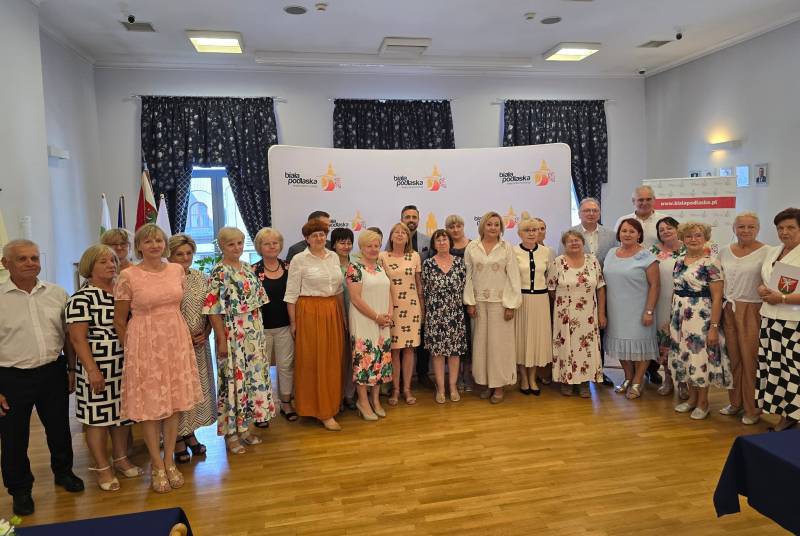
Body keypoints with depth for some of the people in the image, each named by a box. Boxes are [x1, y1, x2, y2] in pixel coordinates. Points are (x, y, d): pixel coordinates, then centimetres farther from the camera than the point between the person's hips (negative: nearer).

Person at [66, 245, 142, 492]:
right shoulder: (81, 298, -11)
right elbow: (78, 338, -14)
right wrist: (92, 370, -18)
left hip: (125, 365, 6)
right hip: (98, 365, -6)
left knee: (122, 412, 15)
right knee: (98, 415, 5)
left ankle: (121, 459, 29)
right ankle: (102, 467, 19)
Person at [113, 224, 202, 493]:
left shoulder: (177, 270, 4)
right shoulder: (128, 276, -7)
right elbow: (119, 321, 0)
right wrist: (131, 349, 3)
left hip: (176, 342, 4)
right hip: (145, 344, -3)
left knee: (175, 401, 9)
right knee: (150, 404, 4)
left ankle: (169, 461, 25)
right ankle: (157, 465, 20)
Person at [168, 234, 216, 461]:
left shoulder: (201, 278, 5)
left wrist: (205, 333, -5)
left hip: (199, 344, 5)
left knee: (198, 387, 13)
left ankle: (190, 433, 30)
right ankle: (178, 439, 20)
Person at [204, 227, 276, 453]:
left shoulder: (248, 268, 9)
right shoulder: (218, 272, -12)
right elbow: (213, 310, -15)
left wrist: (259, 331, 12)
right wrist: (221, 340, -17)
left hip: (254, 333, 7)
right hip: (232, 334, -7)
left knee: (252, 376, 12)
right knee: (233, 379, 1)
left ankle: (244, 426, 27)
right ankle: (231, 433, 16)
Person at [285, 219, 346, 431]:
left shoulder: (334, 257, 10)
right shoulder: (299, 259, -6)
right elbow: (291, 294, -5)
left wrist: (343, 316, 13)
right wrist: (293, 322, -6)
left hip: (332, 312, 5)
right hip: (309, 312, -5)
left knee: (332, 361, 10)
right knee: (313, 362, 1)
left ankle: (331, 404, 25)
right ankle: (322, 411, 10)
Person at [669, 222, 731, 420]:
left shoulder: (711, 263, -11)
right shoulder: (679, 262, 8)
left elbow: (717, 298, -13)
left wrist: (714, 327, -17)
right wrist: (671, 319, 13)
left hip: (701, 318, -6)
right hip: (680, 318, 6)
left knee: (700, 357, 1)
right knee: (685, 356, 12)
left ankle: (703, 402, 19)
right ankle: (692, 398, 27)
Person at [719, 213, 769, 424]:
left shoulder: (766, 252, -5)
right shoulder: (725, 251, 9)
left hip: (752, 310, -4)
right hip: (728, 309, 5)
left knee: (750, 359, -1)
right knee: (733, 357, 11)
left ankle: (752, 408, 13)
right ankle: (735, 402, 24)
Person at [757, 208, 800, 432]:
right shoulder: (773, 252, 14)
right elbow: (763, 281, 23)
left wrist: (782, 298, -20)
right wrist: (762, 290, 2)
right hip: (771, 318, 7)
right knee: (774, 366, 8)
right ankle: (782, 412, 18)